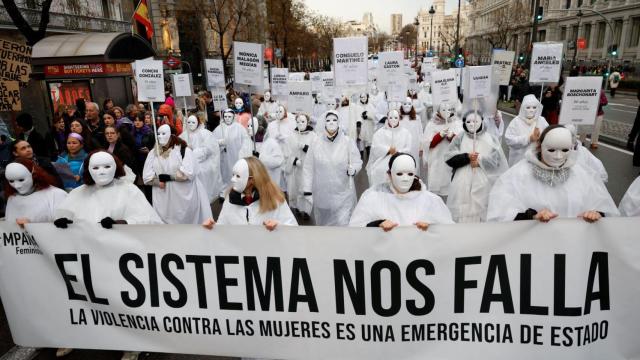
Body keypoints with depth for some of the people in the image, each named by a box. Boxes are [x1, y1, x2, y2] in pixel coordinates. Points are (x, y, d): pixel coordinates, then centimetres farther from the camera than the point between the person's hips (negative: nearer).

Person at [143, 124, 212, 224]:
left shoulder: (184, 150, -8)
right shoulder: (153, 153, 7)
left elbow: (188, 173, -19)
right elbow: (146, 177, 2)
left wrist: (166, 177, -14)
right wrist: (160, 182, -15)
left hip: (184, 197, -4)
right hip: (163, 199, 4)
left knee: (185, 221, 7)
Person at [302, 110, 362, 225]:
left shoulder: (348, 142, -3)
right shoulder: (316, 143, -1)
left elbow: (357, 162, -1)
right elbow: (308, 168, 1)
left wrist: (353, 169, -25)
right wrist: (307, 191, -1)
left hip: (343, 195, -2)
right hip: (321, 195, 2)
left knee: (343, 224, -5)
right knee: (323, 223, 16)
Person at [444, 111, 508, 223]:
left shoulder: (490, 139, 9)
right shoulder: (460, 138, 8)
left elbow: (497, 159, 0)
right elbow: (449, 158, -1)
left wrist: (480, 161, -11)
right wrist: (466, 157, -14)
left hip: (484, 184, 0)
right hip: (462, 184, 0)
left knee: (482, 209, -3)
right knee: (462, 211, -4)